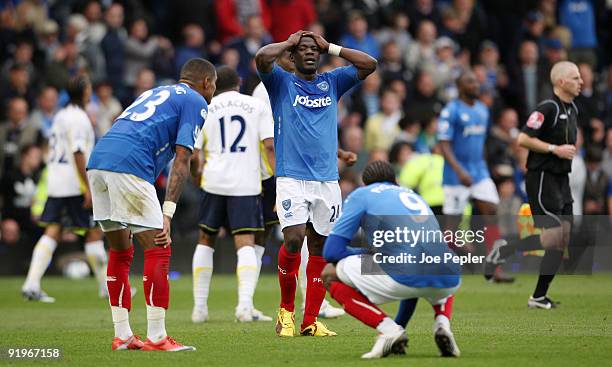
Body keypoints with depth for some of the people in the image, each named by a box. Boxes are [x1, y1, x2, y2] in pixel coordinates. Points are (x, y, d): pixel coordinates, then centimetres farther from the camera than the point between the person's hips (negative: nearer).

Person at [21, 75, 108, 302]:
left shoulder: (60, 116, 15)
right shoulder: (80, 119, -12)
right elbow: (78, 153, -19)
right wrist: (88, 188, -20)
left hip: (55, 182, 8)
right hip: (75, 184, -8)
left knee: (52, 232, 4)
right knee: (94, 232, 2)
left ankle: (31, 284, -7)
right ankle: (107, 286, 10)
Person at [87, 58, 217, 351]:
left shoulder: (154, 93, 33)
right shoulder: (196, 102, 9)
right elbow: (181, 160, -2)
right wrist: (167, 214, -7)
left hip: (97, 161, 8)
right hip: (128, 165, -8)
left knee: (120, 252, 17)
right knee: (158, 250, -2)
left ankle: (122, 336, 18)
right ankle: (156, 338, -3)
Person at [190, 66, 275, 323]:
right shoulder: (257, 106, 6)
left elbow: (192, 154, 3)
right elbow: (269, 146, -3)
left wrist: (198, 177, 21)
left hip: (214, 181, 1)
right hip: (247, 184, -1)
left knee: (205, 240, 16)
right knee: (245, 243, -4)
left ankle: (199, 306, 15)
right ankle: (245, 304, -23)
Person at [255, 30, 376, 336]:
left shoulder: (332, 82, 15)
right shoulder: (281, 82, 5)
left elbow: (369, 65, 6)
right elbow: (262, 58, -14)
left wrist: (330, 47, 8)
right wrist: (288, 43, 2)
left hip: (327, 181, 4)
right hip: (291, 178, -4)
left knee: (320, 249, 2)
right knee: (294, 239, -18)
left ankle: (310, 320, 7)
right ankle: (286, 310, 1)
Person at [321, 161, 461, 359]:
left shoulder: (361, 194, 19)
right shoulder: (414, 196, 35)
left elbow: (331, 251, 12)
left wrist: (371, 254, 30)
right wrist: (401, 322, 49)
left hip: (402, 275, -5)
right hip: (447, 282, 6)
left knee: (330, 274, 18)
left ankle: (388, 329, -1)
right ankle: (442, 323, 10)